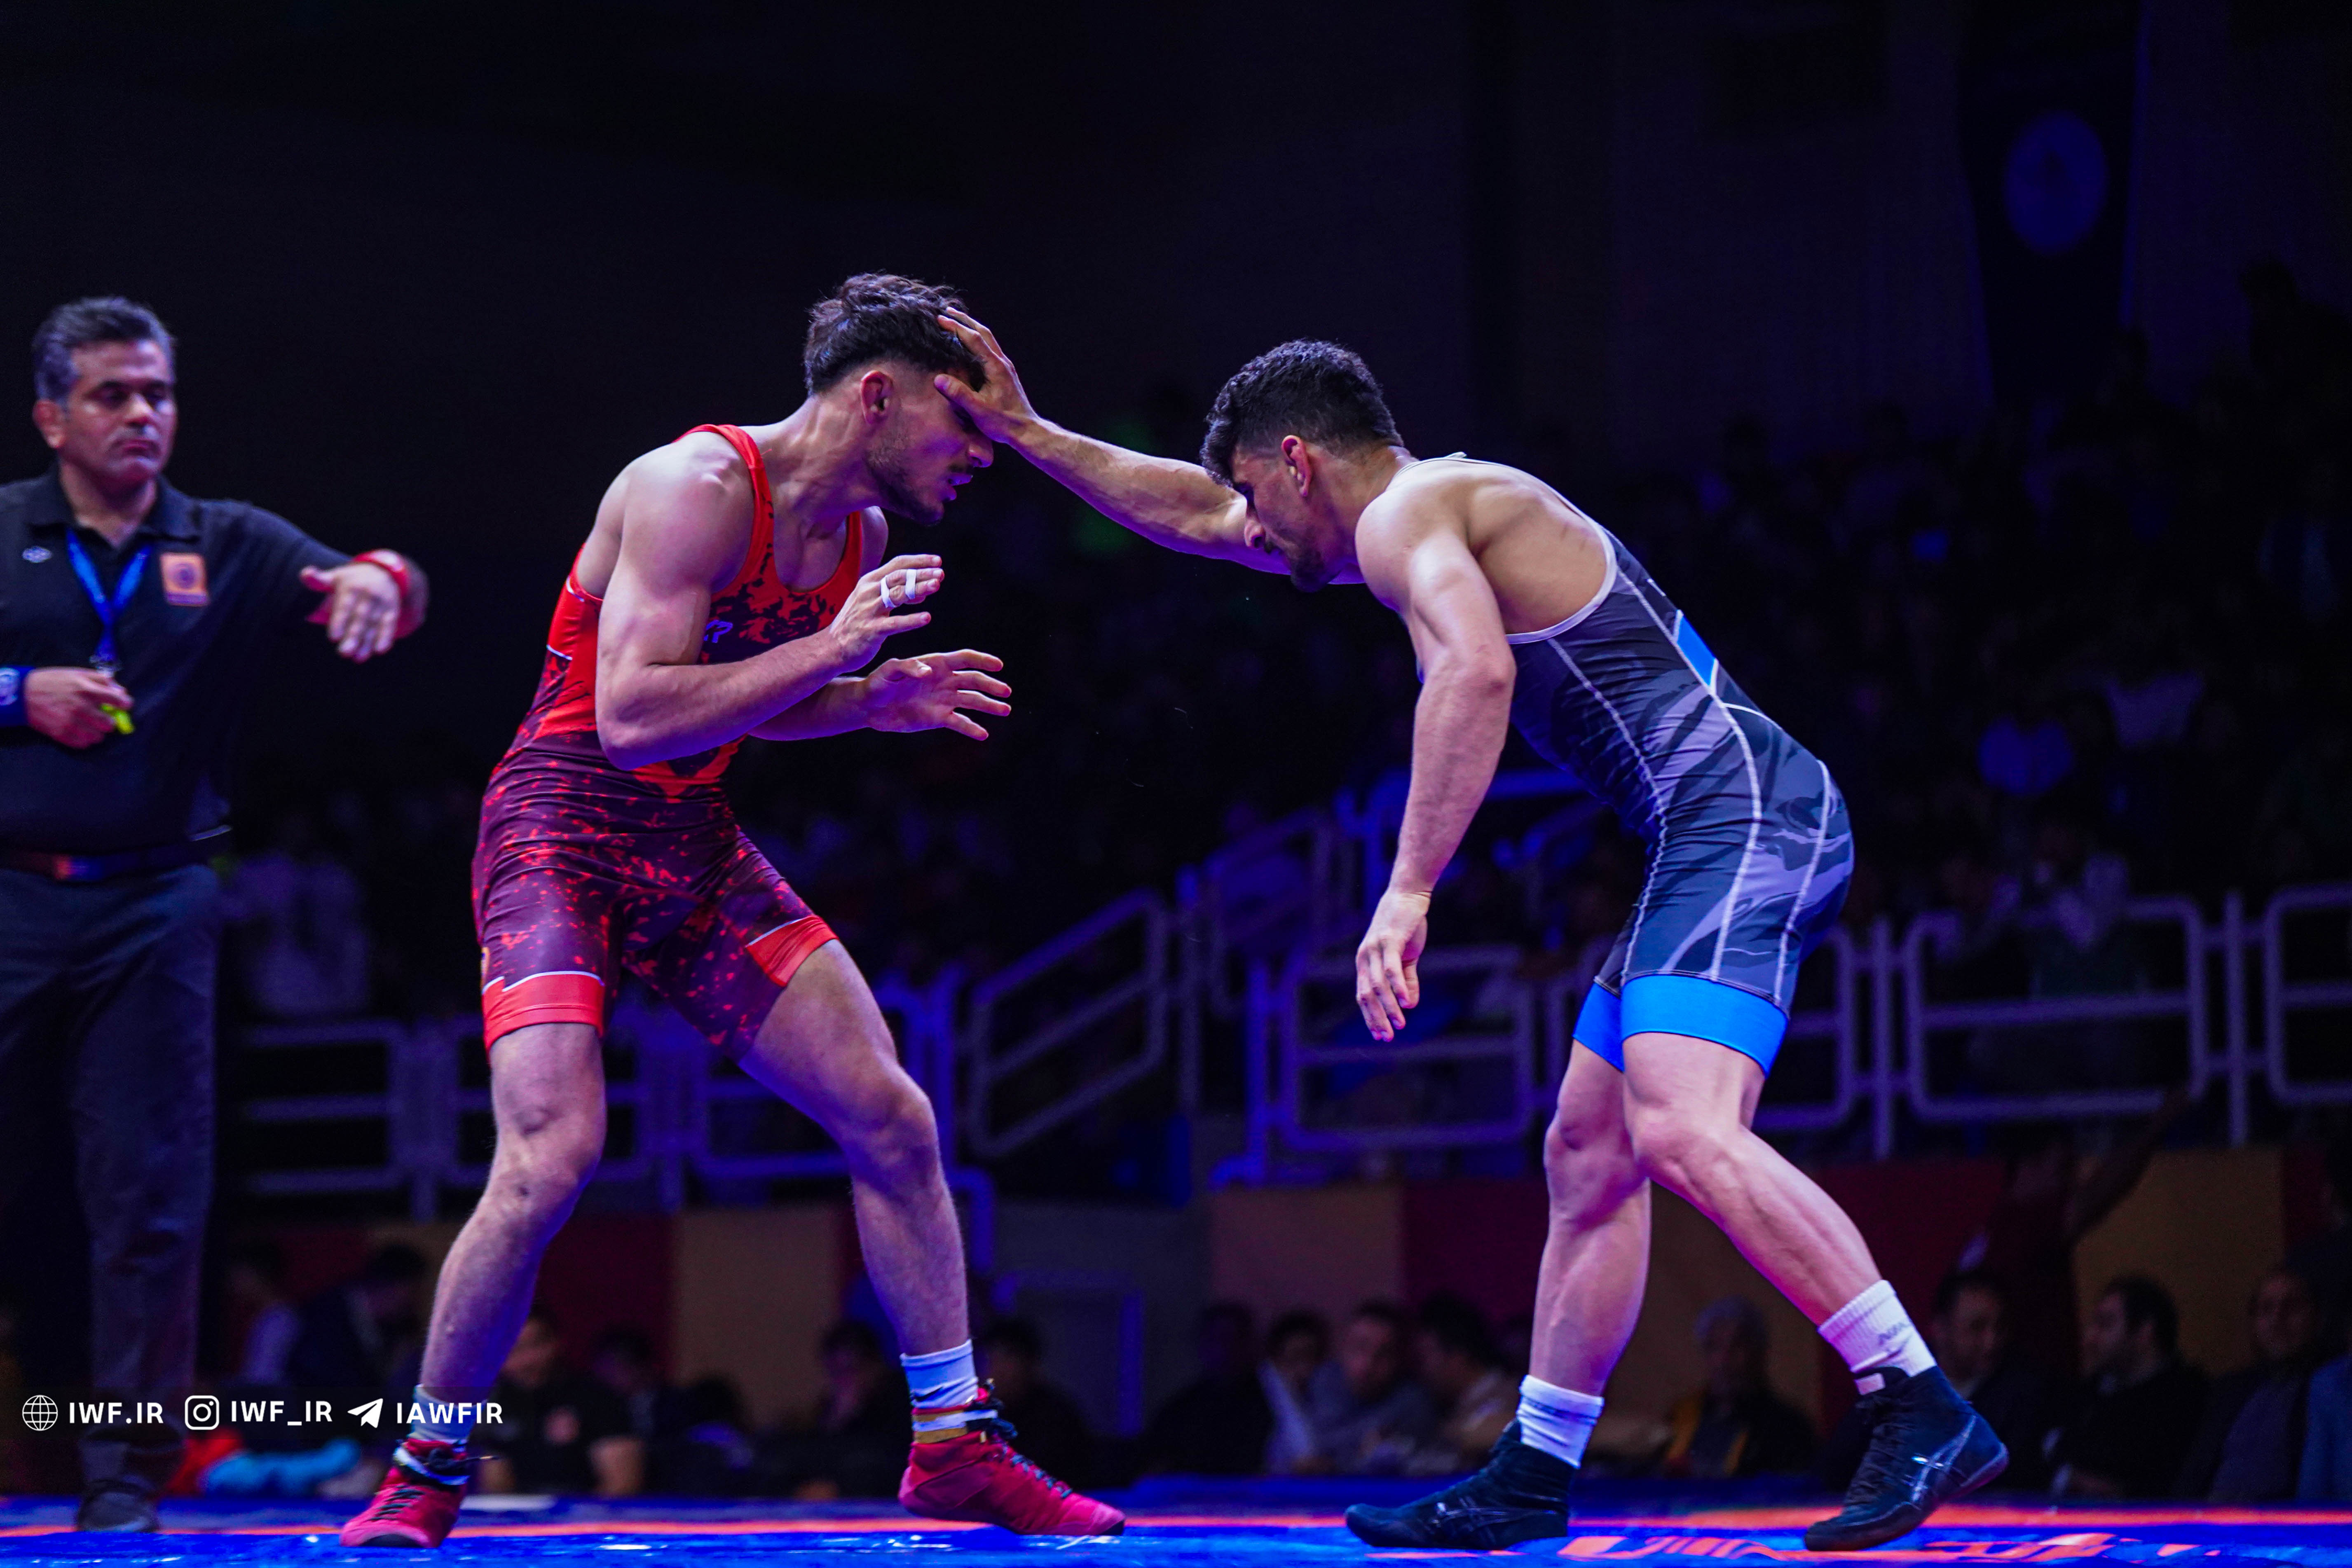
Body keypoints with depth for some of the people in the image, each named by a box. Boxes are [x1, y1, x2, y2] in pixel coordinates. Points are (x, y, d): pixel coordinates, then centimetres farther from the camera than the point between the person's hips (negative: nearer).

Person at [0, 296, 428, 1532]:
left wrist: (376, 578, -26)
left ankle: (126, 1479, 8)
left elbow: (360, 595, -3)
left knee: (152, 1199, 0)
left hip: (152, 908, 1)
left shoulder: (230, 547, 10)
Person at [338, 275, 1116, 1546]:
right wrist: (832, 650, -25)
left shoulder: (861, 533, 7)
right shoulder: (697, 490, -20)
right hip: (564, 831, -8)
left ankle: (956, 1448, 15)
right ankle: (423, 1475, -4)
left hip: (695, 847, 8)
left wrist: (880, 701, 2)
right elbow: (632, 718, -27)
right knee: (552, 1158, -23)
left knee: (893, 1120, 2)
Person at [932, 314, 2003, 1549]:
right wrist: (1024, 434, 37)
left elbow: (1476, 669, -27)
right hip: (1713, 843, 11)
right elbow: (1194, 515, 38)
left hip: (1740, 815, -11)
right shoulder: (1435, 516, 26)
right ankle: (1532, 1480, 20)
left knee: (1682, 1134, -25)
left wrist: (1408, 891, -29)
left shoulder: (1407, 513, -6)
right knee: (1589, 1154, 14)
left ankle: (1926, 1414, -28)